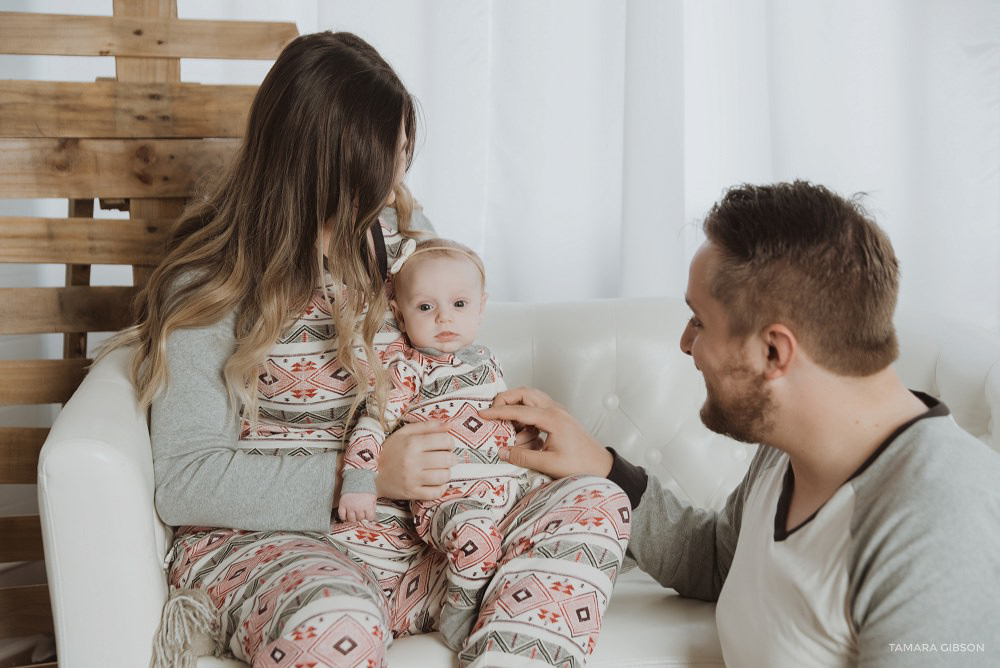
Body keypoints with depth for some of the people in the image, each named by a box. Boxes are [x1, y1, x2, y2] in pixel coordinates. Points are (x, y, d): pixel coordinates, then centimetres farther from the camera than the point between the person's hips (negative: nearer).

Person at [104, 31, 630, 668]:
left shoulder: (400, 231, 10)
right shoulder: (211, 285, -7)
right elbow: (182, 483, -10)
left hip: (413, 542, 6)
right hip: (262, 539, -6)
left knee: (595, 501, -19)